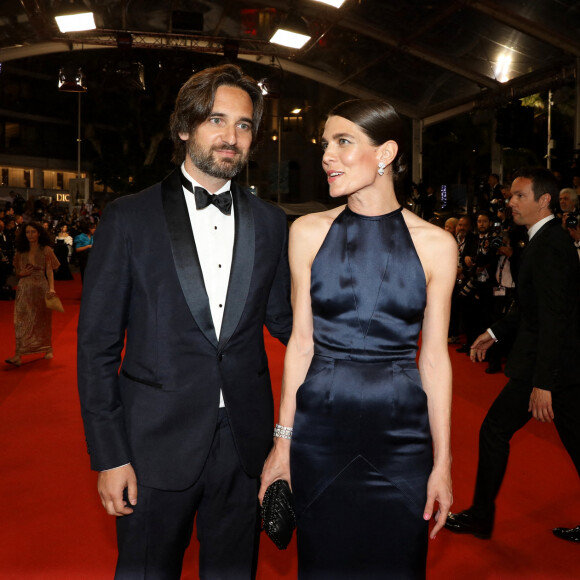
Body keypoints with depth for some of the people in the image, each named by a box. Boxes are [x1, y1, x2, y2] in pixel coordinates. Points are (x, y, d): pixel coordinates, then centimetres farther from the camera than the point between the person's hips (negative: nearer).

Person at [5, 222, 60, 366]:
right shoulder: (20, 251, 9)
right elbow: (17, 271, 15)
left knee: (43, 320, 8)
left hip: (41, 288, -2)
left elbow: (49, 271, -6)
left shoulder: (46, 250, 0)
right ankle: (19, 355, -13)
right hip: (25, 288, 2)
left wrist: (51, 288, -19)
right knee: (22, 321, -7)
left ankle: (48, 350, 23)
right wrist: (22, 273, -9)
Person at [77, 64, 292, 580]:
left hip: (244, 440, 3)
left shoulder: (270, 224, 4)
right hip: (156, 441, -2)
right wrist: (109, 456, -7)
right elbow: (96, 344, -5)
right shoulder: (129, 219, -5)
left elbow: (281, 318, 9)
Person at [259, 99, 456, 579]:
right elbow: (301, 342, 1)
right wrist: (283, 440, 2)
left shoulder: (434, 244, -3)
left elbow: (434, 358, 0)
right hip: (320, 426, 1)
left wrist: (442, 462, 1)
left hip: (401, 432, 0)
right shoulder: (309, 232, -1)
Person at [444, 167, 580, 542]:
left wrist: (543, 383, -25)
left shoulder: (548, 246, -19)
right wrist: (495, 333, 19)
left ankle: (480, 518, 18)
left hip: (547, 363, -10)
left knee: (494, 431, 3)